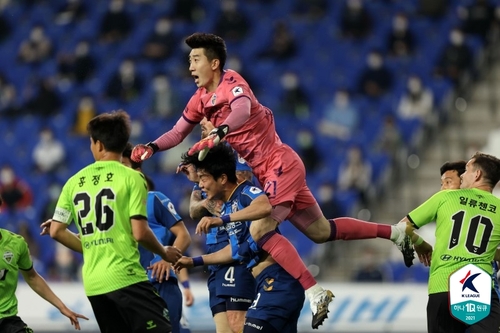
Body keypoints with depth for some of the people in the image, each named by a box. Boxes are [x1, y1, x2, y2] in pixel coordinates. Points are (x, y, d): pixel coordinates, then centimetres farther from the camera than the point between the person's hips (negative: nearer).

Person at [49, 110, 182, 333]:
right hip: (125, 277, -6)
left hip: (93, 284, 6)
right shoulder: (131, 177, -5)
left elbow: (56, 231, 10)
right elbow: (140, 233, -10)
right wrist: (164, 253, 8)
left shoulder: (75, 182, 10)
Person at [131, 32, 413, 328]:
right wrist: (150, 148, -3)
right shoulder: (201, 99, 10)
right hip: (268, 172, 9)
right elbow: (177, 134, 15)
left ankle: (315, 293, -24)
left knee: (260, 231, -24)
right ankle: (395, 233, 28)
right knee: (320, 231, 15)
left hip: (280, 165, -9)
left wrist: (217, 134, -54)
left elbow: (242, 109, -38)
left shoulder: (231, 82, -16)